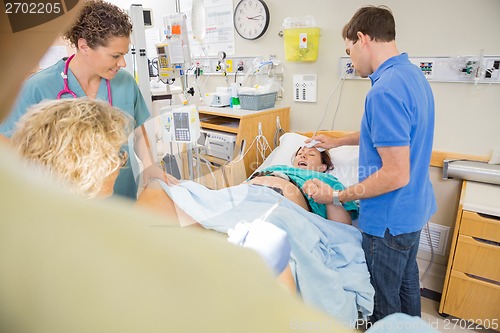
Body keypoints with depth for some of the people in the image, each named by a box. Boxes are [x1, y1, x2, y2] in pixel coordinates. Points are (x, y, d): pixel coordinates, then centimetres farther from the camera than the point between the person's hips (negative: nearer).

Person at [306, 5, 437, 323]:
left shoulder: (385, 90, -27)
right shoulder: (412, 74, 5)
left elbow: (396, 174, -28)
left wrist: (338, 196, -18)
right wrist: (337, 141, 24)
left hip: (390, 219, -10)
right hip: (413, 208, 10)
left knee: (384, 303, 12)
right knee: (407, 282, 28)